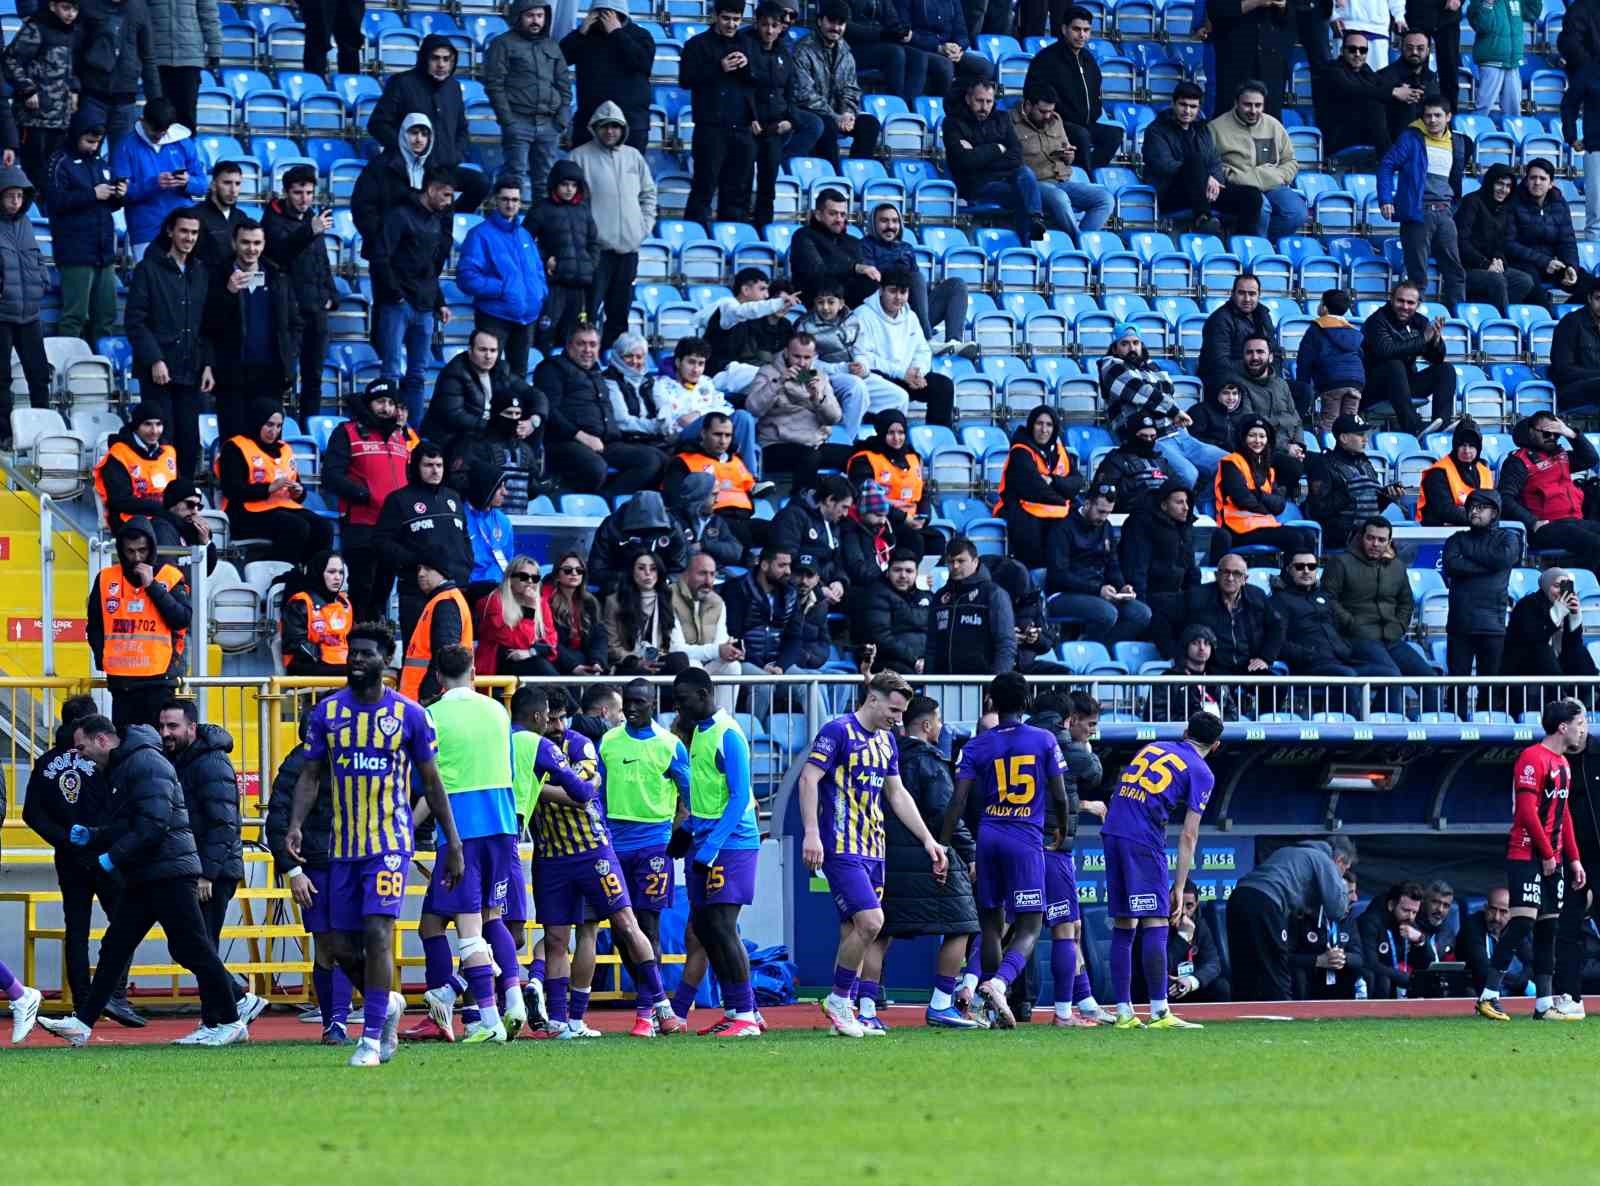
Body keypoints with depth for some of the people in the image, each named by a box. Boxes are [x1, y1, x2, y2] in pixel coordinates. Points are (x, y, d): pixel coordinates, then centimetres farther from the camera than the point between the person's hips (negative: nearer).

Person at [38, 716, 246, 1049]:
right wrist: (89, 837, 8)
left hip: (169, 873, -10)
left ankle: (229, 1023, 2)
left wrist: (114, 857, -18)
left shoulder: (146, 765, -14)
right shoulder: (118, 770, 19)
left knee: (193, 949, -6)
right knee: (114, 947, 7)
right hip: (143, 879, 10)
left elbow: (153, 827, -23)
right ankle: (81, 1024, 7)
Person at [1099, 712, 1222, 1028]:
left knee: (1123, 927, 9)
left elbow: (1120, 790, 23)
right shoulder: (1201, 773, 3)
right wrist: (1179, 889, -1)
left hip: (1112, 833, 6)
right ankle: (1159, 1012, -11)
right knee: (1155, 925, -5)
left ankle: (1123, 1012, 8)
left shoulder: (1151, 748, 21)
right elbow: (1188, 836, -1)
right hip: (1144, 841, -6)